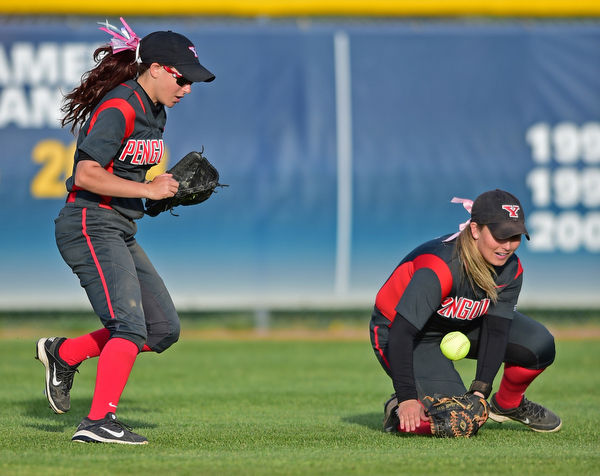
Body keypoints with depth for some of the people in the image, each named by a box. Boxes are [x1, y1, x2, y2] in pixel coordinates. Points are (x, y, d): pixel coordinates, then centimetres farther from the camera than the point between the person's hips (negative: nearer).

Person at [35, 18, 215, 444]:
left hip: (121, 233, 10)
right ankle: (100, 422, -24)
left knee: (165, 329, 6)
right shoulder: (119, 109, -16)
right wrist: (147, 190, -22)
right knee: (130, 326, -21)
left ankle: (64, 353, 17)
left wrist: (166, 188, 9)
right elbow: (86, 175, -23)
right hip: (90, 227, -10)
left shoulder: (154, 111, 14)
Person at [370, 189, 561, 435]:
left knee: (539, 344, -11)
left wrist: (480, 390, -25)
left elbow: (496, 330, -14)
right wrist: (407, 398, -42)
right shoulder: (439, 267, -37)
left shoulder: (510, 269, -16)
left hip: (463, 326, 7)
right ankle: (400, 411, 7)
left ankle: (508, 404, 16)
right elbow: (401, 333, -38)